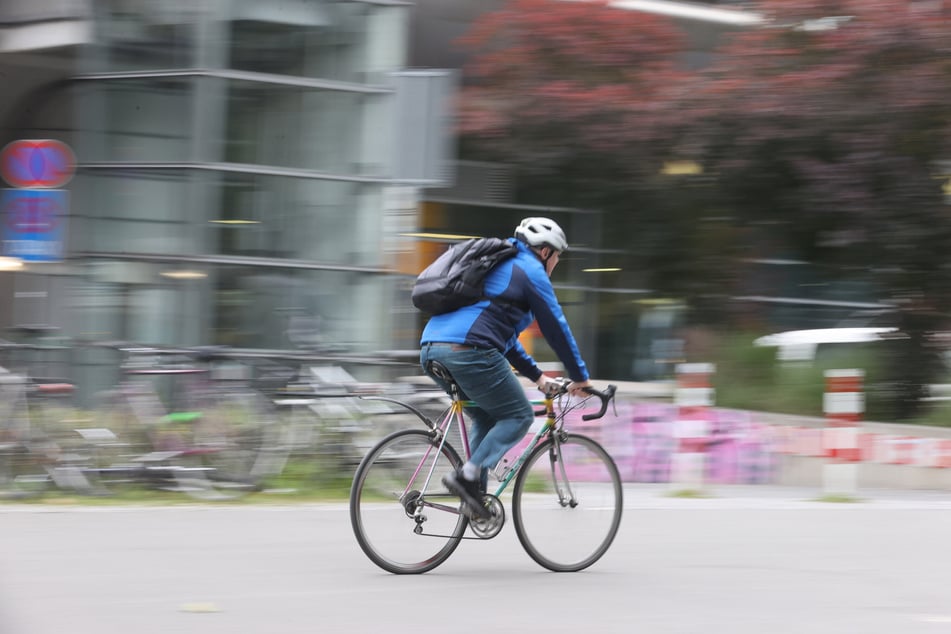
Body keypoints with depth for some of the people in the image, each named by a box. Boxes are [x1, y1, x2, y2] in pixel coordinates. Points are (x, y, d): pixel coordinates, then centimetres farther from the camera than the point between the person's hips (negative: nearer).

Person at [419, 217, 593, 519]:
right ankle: (468, 475, -10)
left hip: (431, 349, 9)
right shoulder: (531, 271, 5)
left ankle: (475, 494, 10)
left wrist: (536, 375, 40)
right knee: (519, 415, 4)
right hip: (468, 349, -9)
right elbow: (556, 327, 6)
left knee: (486, 417, 22)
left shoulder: (498, 266, 33)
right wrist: (580, 377, 15)